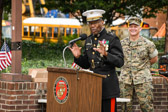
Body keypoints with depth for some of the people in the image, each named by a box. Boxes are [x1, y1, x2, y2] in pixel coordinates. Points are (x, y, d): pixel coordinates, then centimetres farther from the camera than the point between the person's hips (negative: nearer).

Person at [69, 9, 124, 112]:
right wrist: (78, 57, 0)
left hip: (108, 87, -6)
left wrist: (106, 54, -29)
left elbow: (120, 62, -14)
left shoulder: (112, 40, -6)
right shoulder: (89, 40, 14)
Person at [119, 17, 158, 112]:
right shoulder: (122, 43, 6)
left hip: (143, 80, -3)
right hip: (125, 80, 3)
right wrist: (128, 66, 12)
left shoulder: (148, 44, -2)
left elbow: (154, 59, 11)